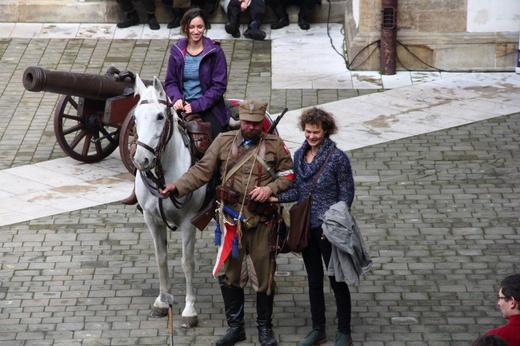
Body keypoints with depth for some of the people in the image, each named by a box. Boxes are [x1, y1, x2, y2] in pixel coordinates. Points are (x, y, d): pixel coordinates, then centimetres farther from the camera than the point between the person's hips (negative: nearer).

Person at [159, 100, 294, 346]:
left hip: (261, 221, -1)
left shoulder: (275, 145, 0)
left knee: (264, 275, 6)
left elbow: (288, 175, 5)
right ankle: (235, 326, 23)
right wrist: (177, 187, -12)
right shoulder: (224, 141, 2)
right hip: (230, 219, 2)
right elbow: (202, 171, 1)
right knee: (230, 274, 9)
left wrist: (271, 188, -14)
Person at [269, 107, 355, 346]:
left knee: (337, 280, 3)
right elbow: (298, 191, 9)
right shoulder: (300, 155, 4)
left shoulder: (337, 158, -13)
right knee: (314, 280, 15)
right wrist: (275, 197, -8)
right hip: (306, 227, 6)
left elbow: (347, 194, -10)